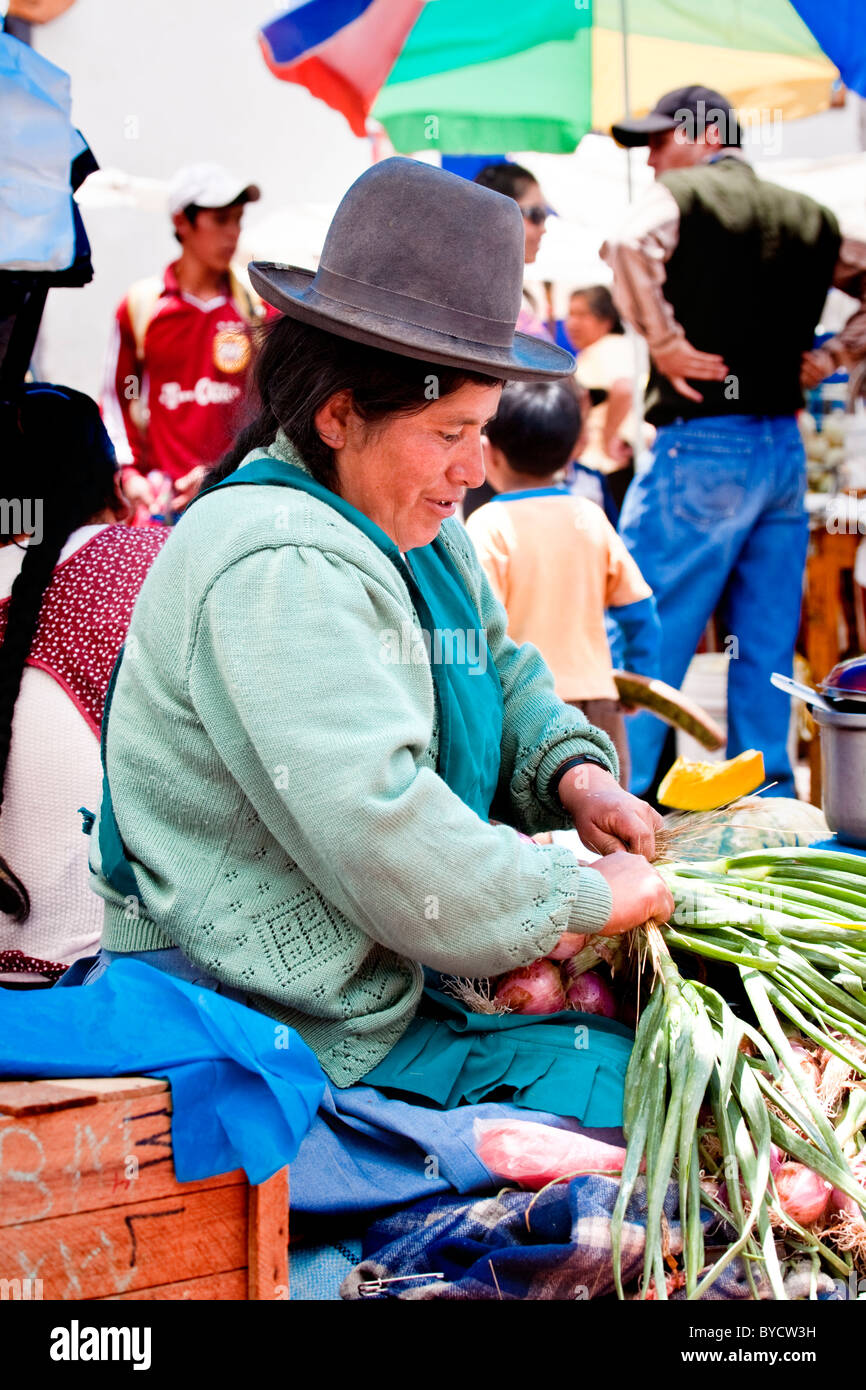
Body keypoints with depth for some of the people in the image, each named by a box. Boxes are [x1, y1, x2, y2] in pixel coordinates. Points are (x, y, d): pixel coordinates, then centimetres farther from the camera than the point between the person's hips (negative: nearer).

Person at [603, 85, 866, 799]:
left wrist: (666, 342, -17)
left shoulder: (684, 193, -4)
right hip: (786, 449, 6)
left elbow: (631, 246, -25)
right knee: (767, 650, 10)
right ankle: (767, 793, 14)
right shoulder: (808, 217, 15)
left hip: (703, 445, -6)